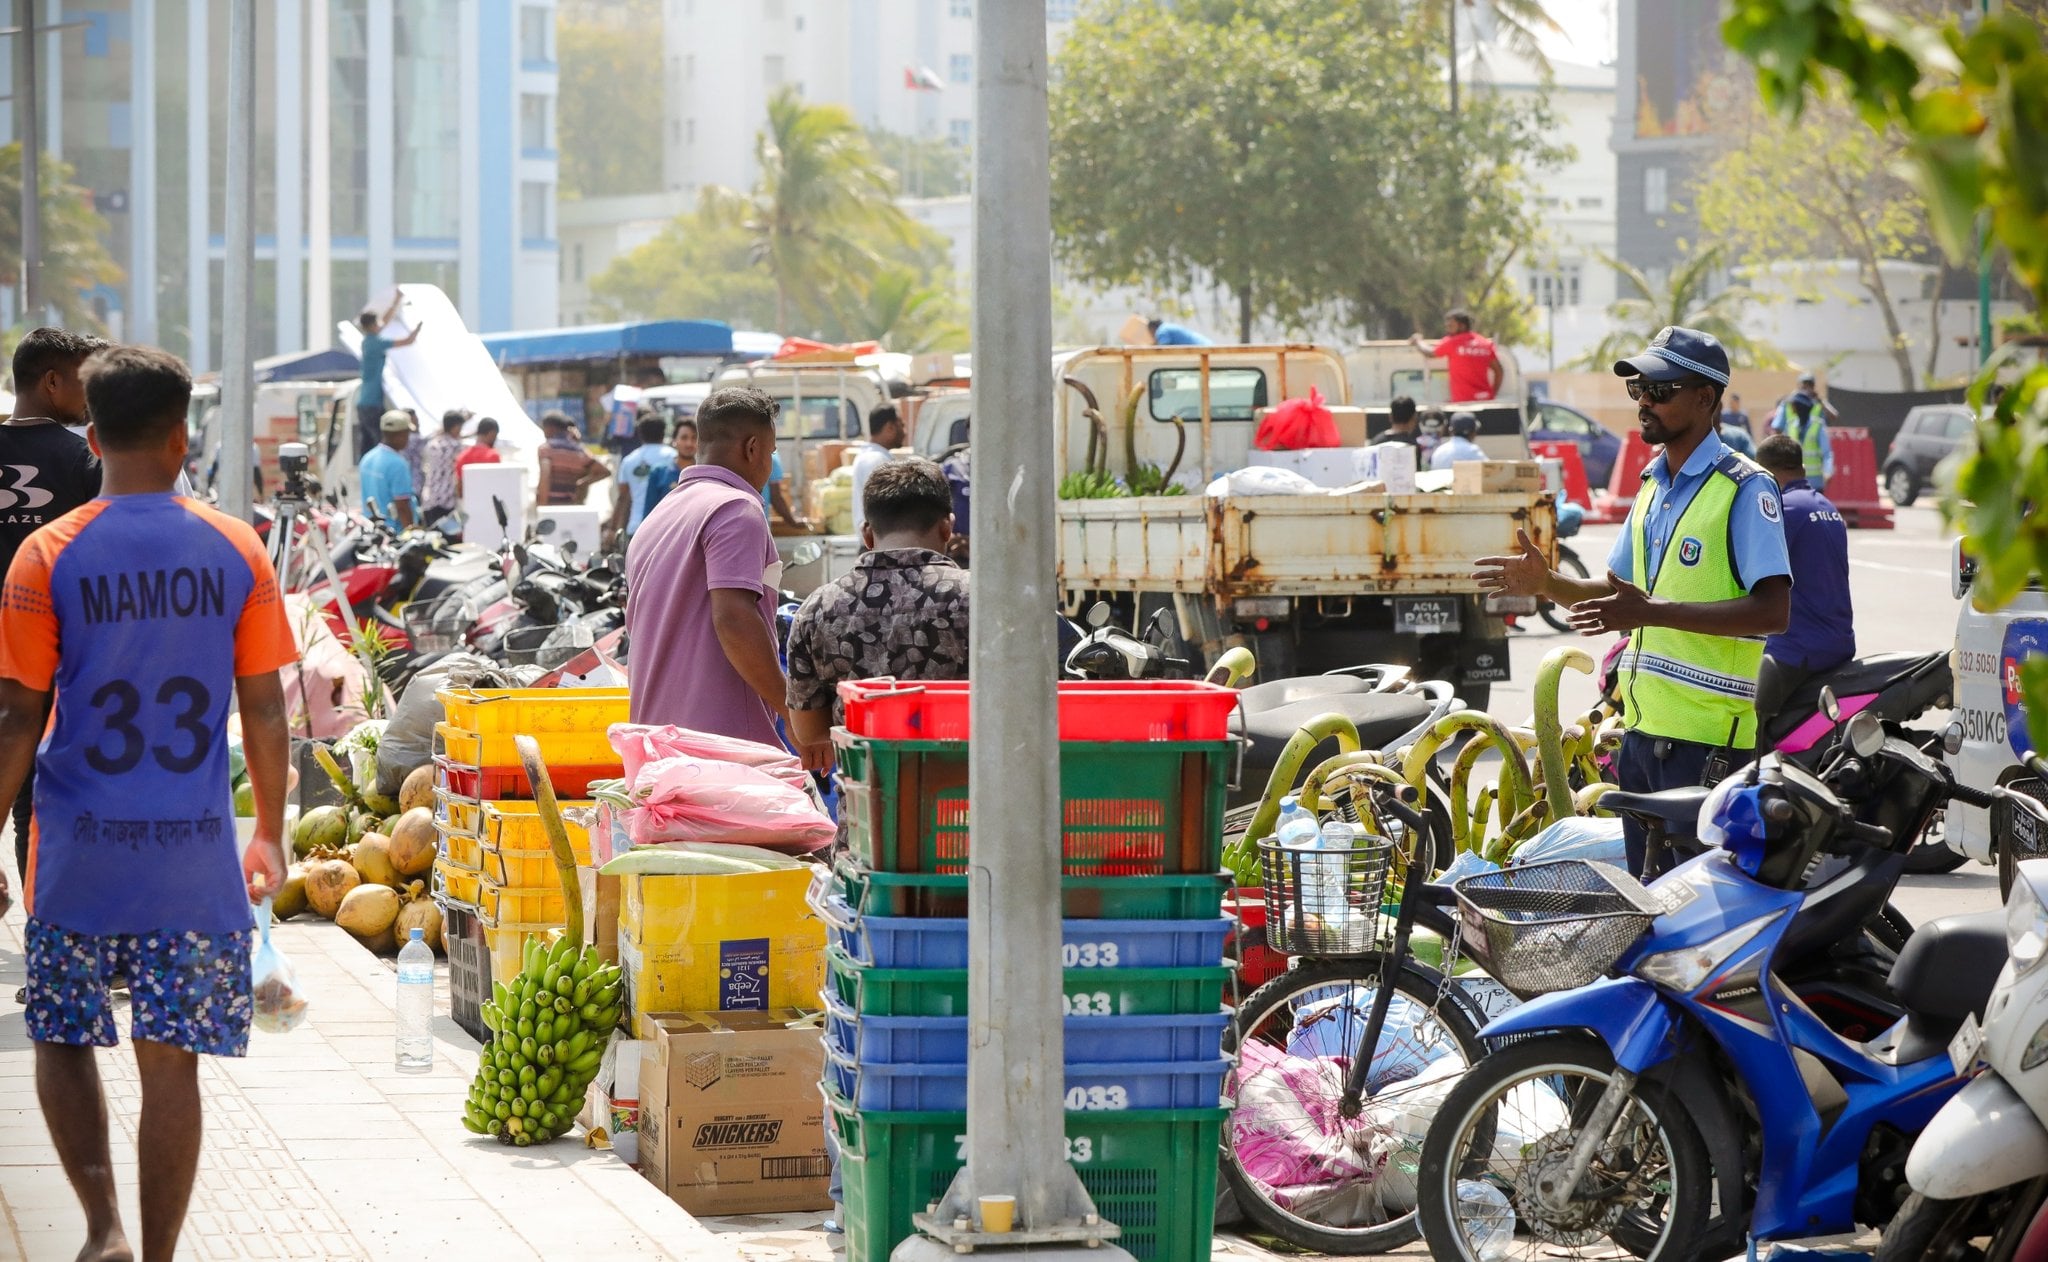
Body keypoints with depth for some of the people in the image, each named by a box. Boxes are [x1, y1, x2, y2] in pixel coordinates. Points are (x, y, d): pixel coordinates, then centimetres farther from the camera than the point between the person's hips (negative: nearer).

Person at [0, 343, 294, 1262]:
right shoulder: (235, 551, -2)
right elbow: (265, 713, 2)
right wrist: (270, 834, 14)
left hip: (80, 849, -1)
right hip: (194, 854, 1)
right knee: (170, 1064, 6)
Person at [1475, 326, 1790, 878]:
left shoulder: (1744, 489, -10)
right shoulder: (1653, 486, 18)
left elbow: (1773, 611, -19)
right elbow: (1620, 591, 25)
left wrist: (1653, 613, -26)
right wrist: (1547, 583, 5)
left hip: (1707, 734, -9)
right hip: (1642, 726, 9)